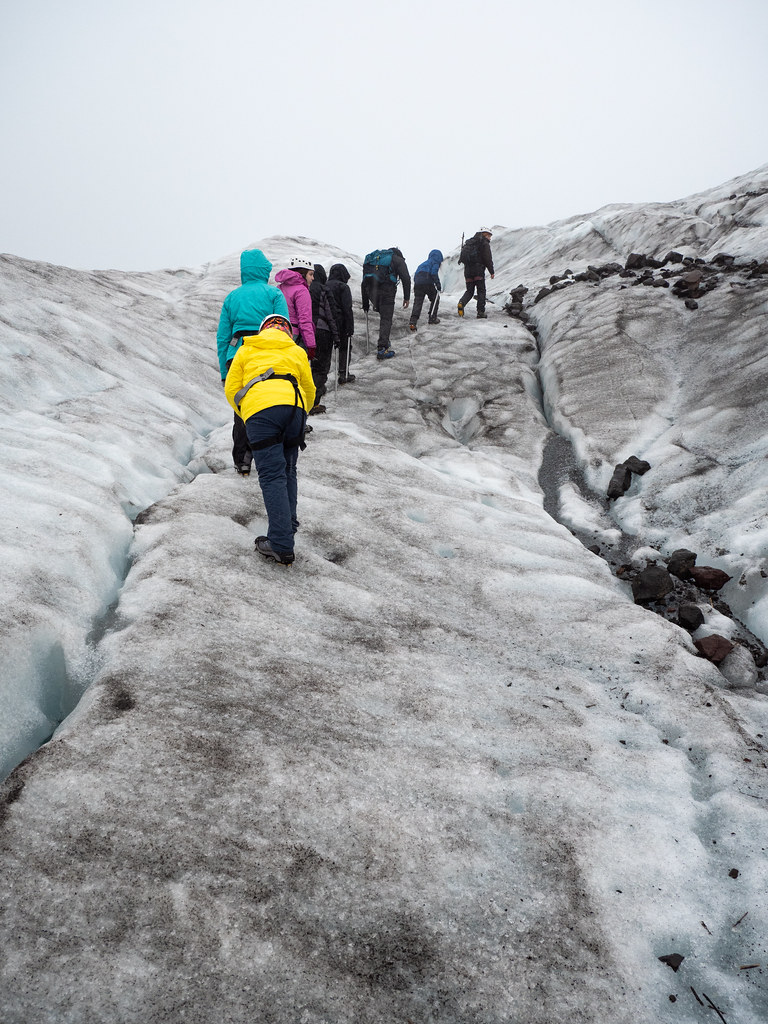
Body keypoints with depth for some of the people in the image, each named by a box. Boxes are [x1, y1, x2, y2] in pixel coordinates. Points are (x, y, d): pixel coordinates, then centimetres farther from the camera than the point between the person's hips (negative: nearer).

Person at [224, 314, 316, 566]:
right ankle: (288, 525, 24)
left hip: (259, 411, -2)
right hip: (293, 407, 2)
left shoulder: (246, 350, 26)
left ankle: (281, 546, -10)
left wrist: (246, 417, 32)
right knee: (287, 471, 20)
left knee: (272, 475, -5)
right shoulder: (297, 352, 29)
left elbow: (231, 389, 20)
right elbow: (309, 391, 30)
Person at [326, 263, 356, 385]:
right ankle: (344, 374, 5)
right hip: (340, 323, -5)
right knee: (345, 347, 7)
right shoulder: (343, 287, -10)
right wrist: (350, 327, -13)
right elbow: (347, 309, -14)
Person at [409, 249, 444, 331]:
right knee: (435, 298, 18)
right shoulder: (435, 262, 11)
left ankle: (413, 322, -19)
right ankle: (432, 318, 18)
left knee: (417, 302, -1)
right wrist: (438, 285, -4)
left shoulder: (424, 263, 32)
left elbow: (415, 276, 28)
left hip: (417, 283, 5)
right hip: (428, 283, -5)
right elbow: (434, 273, -7)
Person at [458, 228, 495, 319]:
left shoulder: (469, 242, 20)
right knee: (481, 291, 1)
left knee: (469, 291, 11)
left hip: (467, 270, 6)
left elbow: (462, 257, 20)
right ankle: (481, 313, -4)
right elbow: (488, 259, -10)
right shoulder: (484, 243, -2)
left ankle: (462, 302, -19)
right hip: (478, 270, -6)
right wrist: (491, 271, -4)